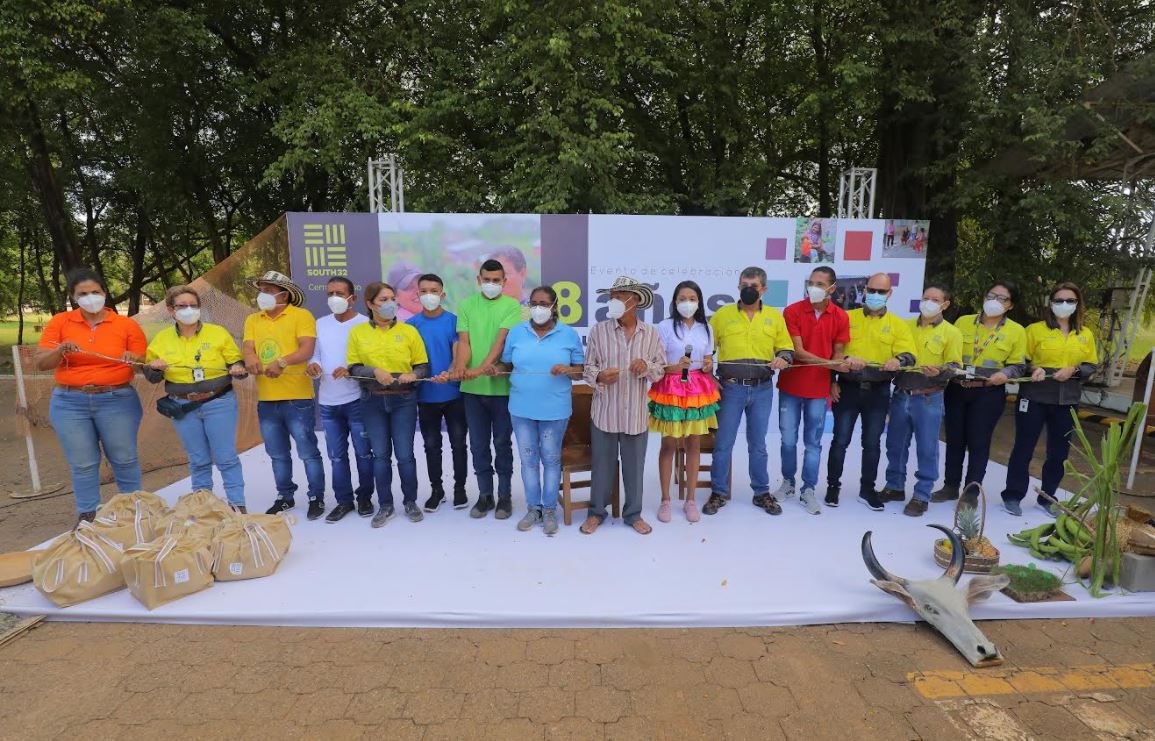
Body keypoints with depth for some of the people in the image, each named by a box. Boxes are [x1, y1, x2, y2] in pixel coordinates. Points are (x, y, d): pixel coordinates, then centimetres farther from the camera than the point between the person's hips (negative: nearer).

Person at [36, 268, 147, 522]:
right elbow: (40, 363, 1)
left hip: (117, 400, -1)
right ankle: (87, 514, 20)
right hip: (70, 403, 2)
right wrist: (60, 350, -18)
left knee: (124, 459, 5)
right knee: (82, 464, 7)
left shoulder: (127, 324, 0)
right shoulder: (59, 322, 3)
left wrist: (134, 359, -22)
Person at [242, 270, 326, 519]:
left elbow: (307, 349, -15)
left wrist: (282, 362, -31)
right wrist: (251, 359, -22)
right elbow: (247, 348, 2)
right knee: (278, 454, 17)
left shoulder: (301, 316, -4)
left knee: (308, 452, 2)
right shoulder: (253, 320, 13)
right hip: (266, 400, 6)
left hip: (297, 398, -5)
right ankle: (285, 496, 32)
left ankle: (316, 497, 15)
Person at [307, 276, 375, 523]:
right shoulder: (320, 324, 11)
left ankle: (364, 498, 21)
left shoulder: (365, 324, -6)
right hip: (328, 401, 5)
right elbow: (315, 354, 16)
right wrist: (313, 364, -7)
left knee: (363, 453, 6)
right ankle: (344, 500, 23)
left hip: (357, 400, -5)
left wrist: (351, 370, -25)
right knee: (336, 455, 11)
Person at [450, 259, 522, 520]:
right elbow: (464, 341, -2)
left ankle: (505, 495, 22)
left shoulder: (512, 305, -2)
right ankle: (485, 495, 25)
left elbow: (501, 340, -14)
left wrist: (481, 368, -27)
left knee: (502, 443, 9)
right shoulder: (466, 305, 7)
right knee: (479, 445, 11)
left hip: (502, 386, -2)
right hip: (472, 387, 3)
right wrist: (460, 368, -22)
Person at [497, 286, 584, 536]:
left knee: (551, 459, 9)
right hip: (522, 408, 2)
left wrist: (567, 370, -19)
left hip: (555, 409, -2)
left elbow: (582, 368, 1)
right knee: (528, 459, 11)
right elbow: (506, 364, 8)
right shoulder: (516, 332, 4)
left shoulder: (569, 334, -1)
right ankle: (533, 508, 26)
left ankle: (550, 510, 23)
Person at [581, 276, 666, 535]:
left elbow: (662, 367, 5)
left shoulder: (650, 333, 1)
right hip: (605, 410, -1)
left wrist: (646, 366, -16)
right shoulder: (599, 330, -3)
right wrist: (599, 376, -21)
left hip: (636, 412, 1)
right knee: (602, 463, 10)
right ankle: (597, 512, 28)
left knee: (634, 465, 12)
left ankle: (633, 514, 30)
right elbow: (587, 366, 0)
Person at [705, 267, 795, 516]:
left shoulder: (775, 316, 7)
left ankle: (762, 493, 25)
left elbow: (786, 348, 11)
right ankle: (719, 492, 16)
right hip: (731, 387, -1)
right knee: (723, 443, 3)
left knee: (758, 444, 12)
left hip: (762, 389, 1)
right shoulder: (722, 314, 3)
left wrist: (782, 358, -12)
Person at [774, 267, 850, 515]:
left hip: (819, 389, 1)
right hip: (790, 387, -1)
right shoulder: (792, 311, -8)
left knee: (813, 443, 7)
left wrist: (834, 381, -4)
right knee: (788, 440, 8)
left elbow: (838, 353, 7)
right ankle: (788, 482, 28)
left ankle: (808, 491, 19)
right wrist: (829, 363, -23)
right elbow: (798, 352, -14)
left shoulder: (841, 317, -1)